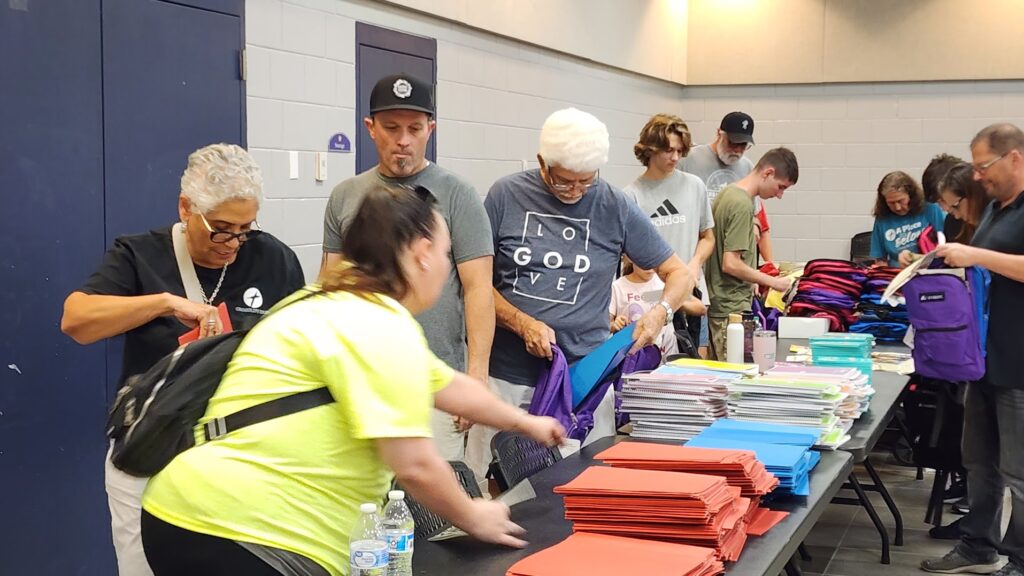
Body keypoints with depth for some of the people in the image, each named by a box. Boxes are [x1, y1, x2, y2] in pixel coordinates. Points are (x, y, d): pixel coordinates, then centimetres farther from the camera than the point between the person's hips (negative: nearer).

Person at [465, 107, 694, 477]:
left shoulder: (615, 208, 4)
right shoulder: (506, 196, 1)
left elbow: (679, 273, 9)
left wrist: (661, 311, -13)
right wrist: (524, 325, -13)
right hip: (507, 375, 0)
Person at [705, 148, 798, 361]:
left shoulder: (728, 193, 11)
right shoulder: (742, 204, -17)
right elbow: (731, 264, -21)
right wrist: (773, 282, -12)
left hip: (718, 303, 10)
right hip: (732, 308, -10)